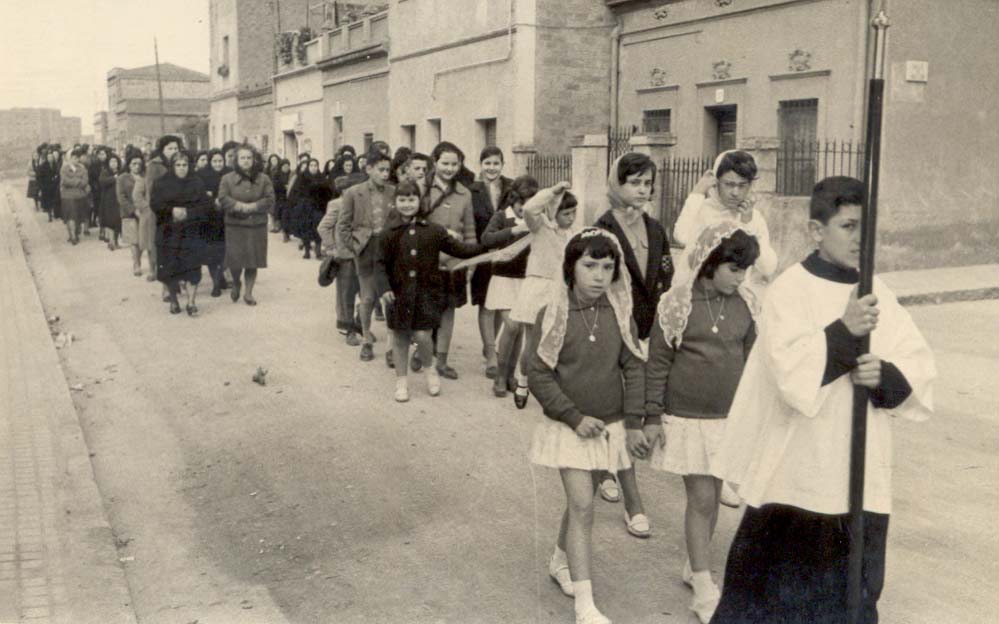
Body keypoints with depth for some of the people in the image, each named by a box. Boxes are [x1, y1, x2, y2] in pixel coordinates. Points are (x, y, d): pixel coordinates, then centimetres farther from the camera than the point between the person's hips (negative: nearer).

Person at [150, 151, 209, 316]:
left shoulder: (196, 183, 5)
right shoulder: (162, 183, 3)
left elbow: (205, 205, 0)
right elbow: (154, 204, -3)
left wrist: (188, 212, -14)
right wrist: (171, 210, -18)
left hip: (190, 232, 0)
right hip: (168, 232, 0)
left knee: (192, 267, -7)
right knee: (170, 267, 3)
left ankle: (191, 302, -3)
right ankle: (173, 300, 20)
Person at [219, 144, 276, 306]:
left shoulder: (263, 179, 5)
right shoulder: (227, 179, 3)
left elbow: (269, 199, -3)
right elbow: (223, 199, -7)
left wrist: (253, 206, -15)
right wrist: (240, 206, -17)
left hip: (257, 226, 1)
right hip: (235, 226, -1)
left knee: (253, 262, 3)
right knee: (235, 260, -5)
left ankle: (248, 293, 16)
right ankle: (236, 283, 27)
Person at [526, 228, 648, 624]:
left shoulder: (618, 313, -3)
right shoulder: (554, 314, -12)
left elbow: (634, 368, 2)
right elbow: (538, 373, -11)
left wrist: (634, 421, -3)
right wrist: (575, 417, -15)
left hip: (609, 426, 4)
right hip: (569, 427, -4)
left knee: (581, 500, 18)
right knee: (582, 506, -8)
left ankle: (560, 561, 43)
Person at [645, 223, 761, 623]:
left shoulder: (744, 304, 1)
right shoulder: (678, 302, -12)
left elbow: (750, 358, 10)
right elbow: (658, 362, -8)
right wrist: (653, 415, -8)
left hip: (729, 418, 5)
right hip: (687, 418, -5)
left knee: (713, 497, 14)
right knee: (701, 498, -3)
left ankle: (694, 567, 33)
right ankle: (704, 590, 7)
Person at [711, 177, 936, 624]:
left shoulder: (877, 293, 5)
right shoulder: (789, 290, -11)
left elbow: (922, 370, 4)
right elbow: (791, 374, -21)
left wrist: (885, 376, -16)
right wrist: (845, 333, -30)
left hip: (860, 478, 5)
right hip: (796, 474, -5)